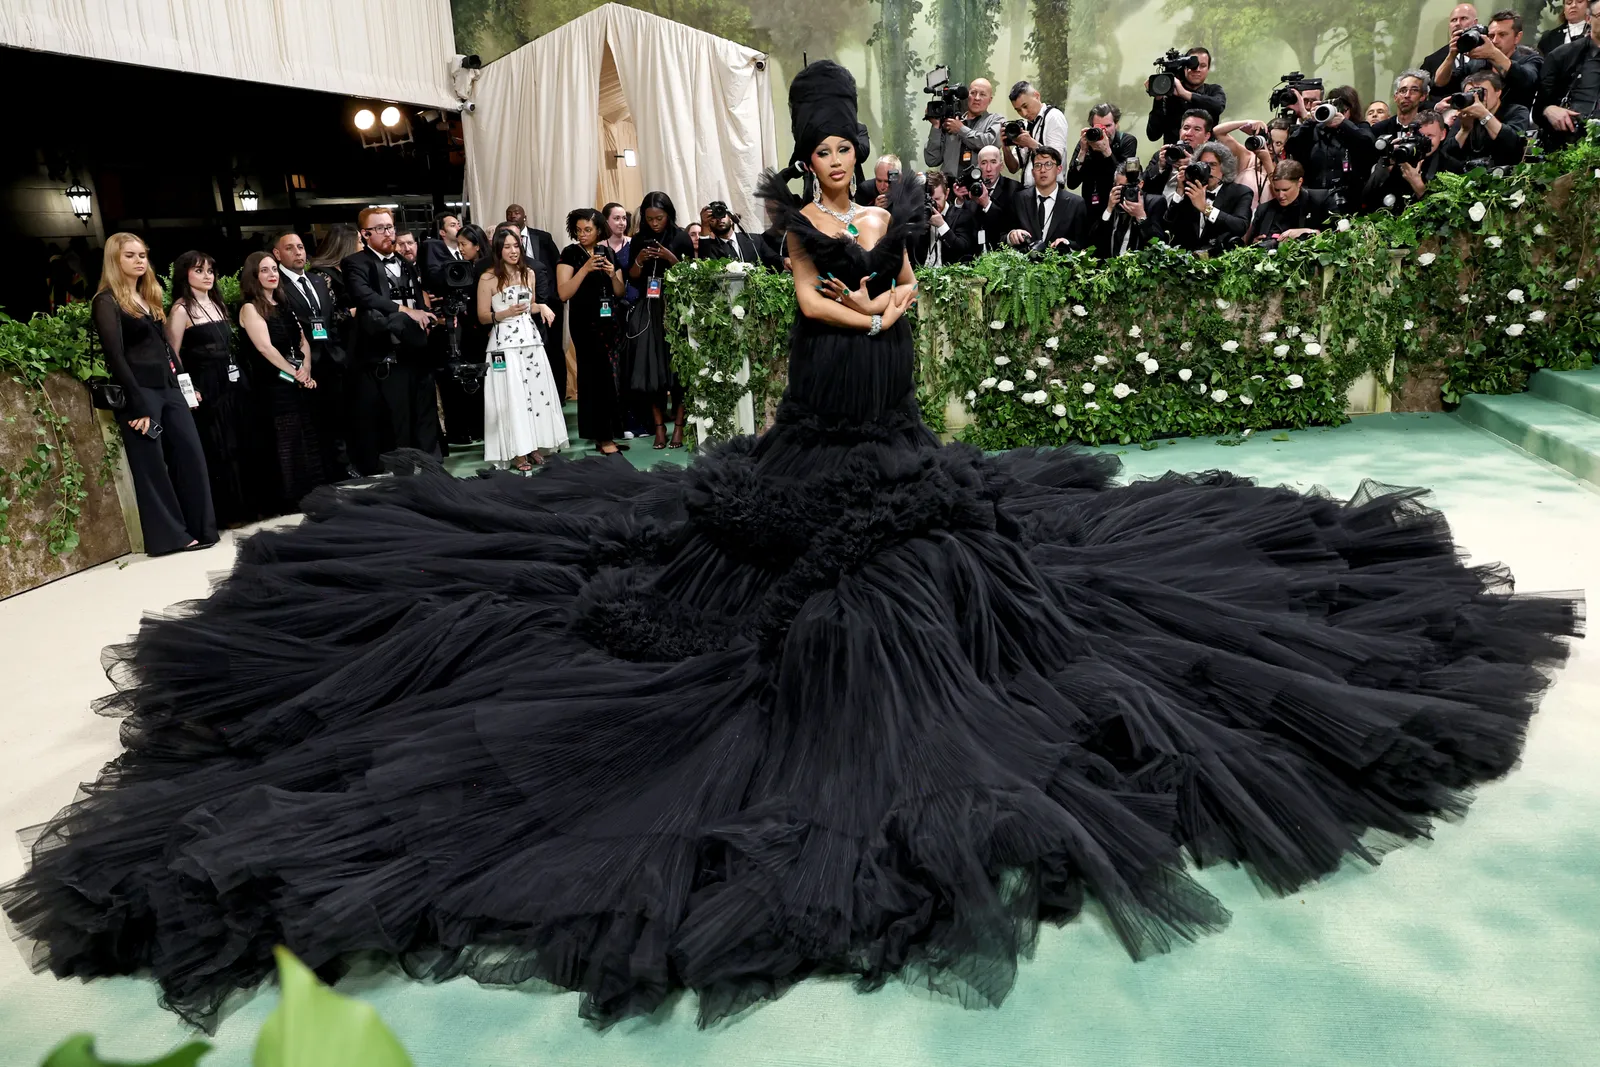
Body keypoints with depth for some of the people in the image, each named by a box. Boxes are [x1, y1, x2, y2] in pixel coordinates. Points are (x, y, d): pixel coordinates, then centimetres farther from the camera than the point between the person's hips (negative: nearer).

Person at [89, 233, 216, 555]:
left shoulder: (151, 297, 18)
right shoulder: (107, 302, -6)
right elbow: (115, 357, -13)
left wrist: (187, 384, 13)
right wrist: (137, 404, -19)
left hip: (169, 388, 7)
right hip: (139, 393, -7)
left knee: (191, 455, 3)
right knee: (152, 466, -2)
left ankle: (200, 529, 9)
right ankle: (169, 536, 4)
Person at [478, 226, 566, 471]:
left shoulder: (528, 274, 11)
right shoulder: (488, 279, -6)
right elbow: (483, 317, -4)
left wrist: (541, 307, 3)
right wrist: (507, 313, -19)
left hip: (530, 338, 6)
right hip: (505, 343, -5)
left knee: (536, 391, 4)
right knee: (512, 395, -5)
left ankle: (533, 446, 12)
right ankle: (517, 451, 1)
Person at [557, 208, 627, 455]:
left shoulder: (608, 252, 11)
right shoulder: (570, 253, -1)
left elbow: (620, 292, 12)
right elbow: (564, 293, -11)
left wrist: (613, 274, -8)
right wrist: (585, 269, -18)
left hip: (612, 322, 4)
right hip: (586, 324, -4)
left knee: (613, 376, 3)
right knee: (598, 377, -8)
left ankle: (604, 432, 13)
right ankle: (604, 436, -3)